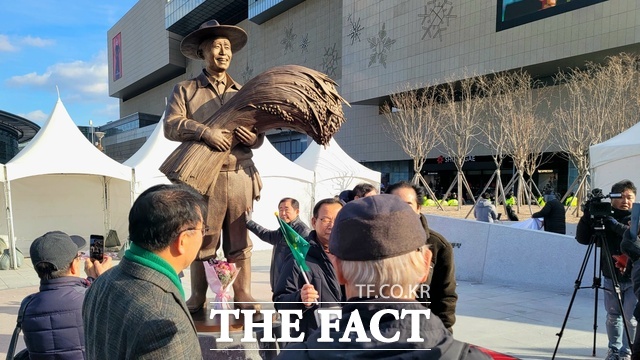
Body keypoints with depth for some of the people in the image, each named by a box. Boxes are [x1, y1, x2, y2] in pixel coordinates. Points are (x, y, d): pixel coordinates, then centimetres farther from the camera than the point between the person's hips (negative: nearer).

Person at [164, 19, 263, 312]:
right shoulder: (185, 90, 10)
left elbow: (259, 136, 15)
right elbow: (171, 125, -4)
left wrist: (253, 138, -10)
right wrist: (205, 131, -19)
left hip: (241, 177, 3)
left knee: (241, 243, 4)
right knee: (202, 242, 3)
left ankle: (244, 301, 11)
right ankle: (197, 303, 14)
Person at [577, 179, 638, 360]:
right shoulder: (604, 217, 1)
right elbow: (582, 239, -3)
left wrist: (615, 225, -28)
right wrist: (587, 216, -14)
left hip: (633, 279, -2)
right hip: (611, 276, 2)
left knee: (631, 317, -2)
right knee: (613, 316, 10)